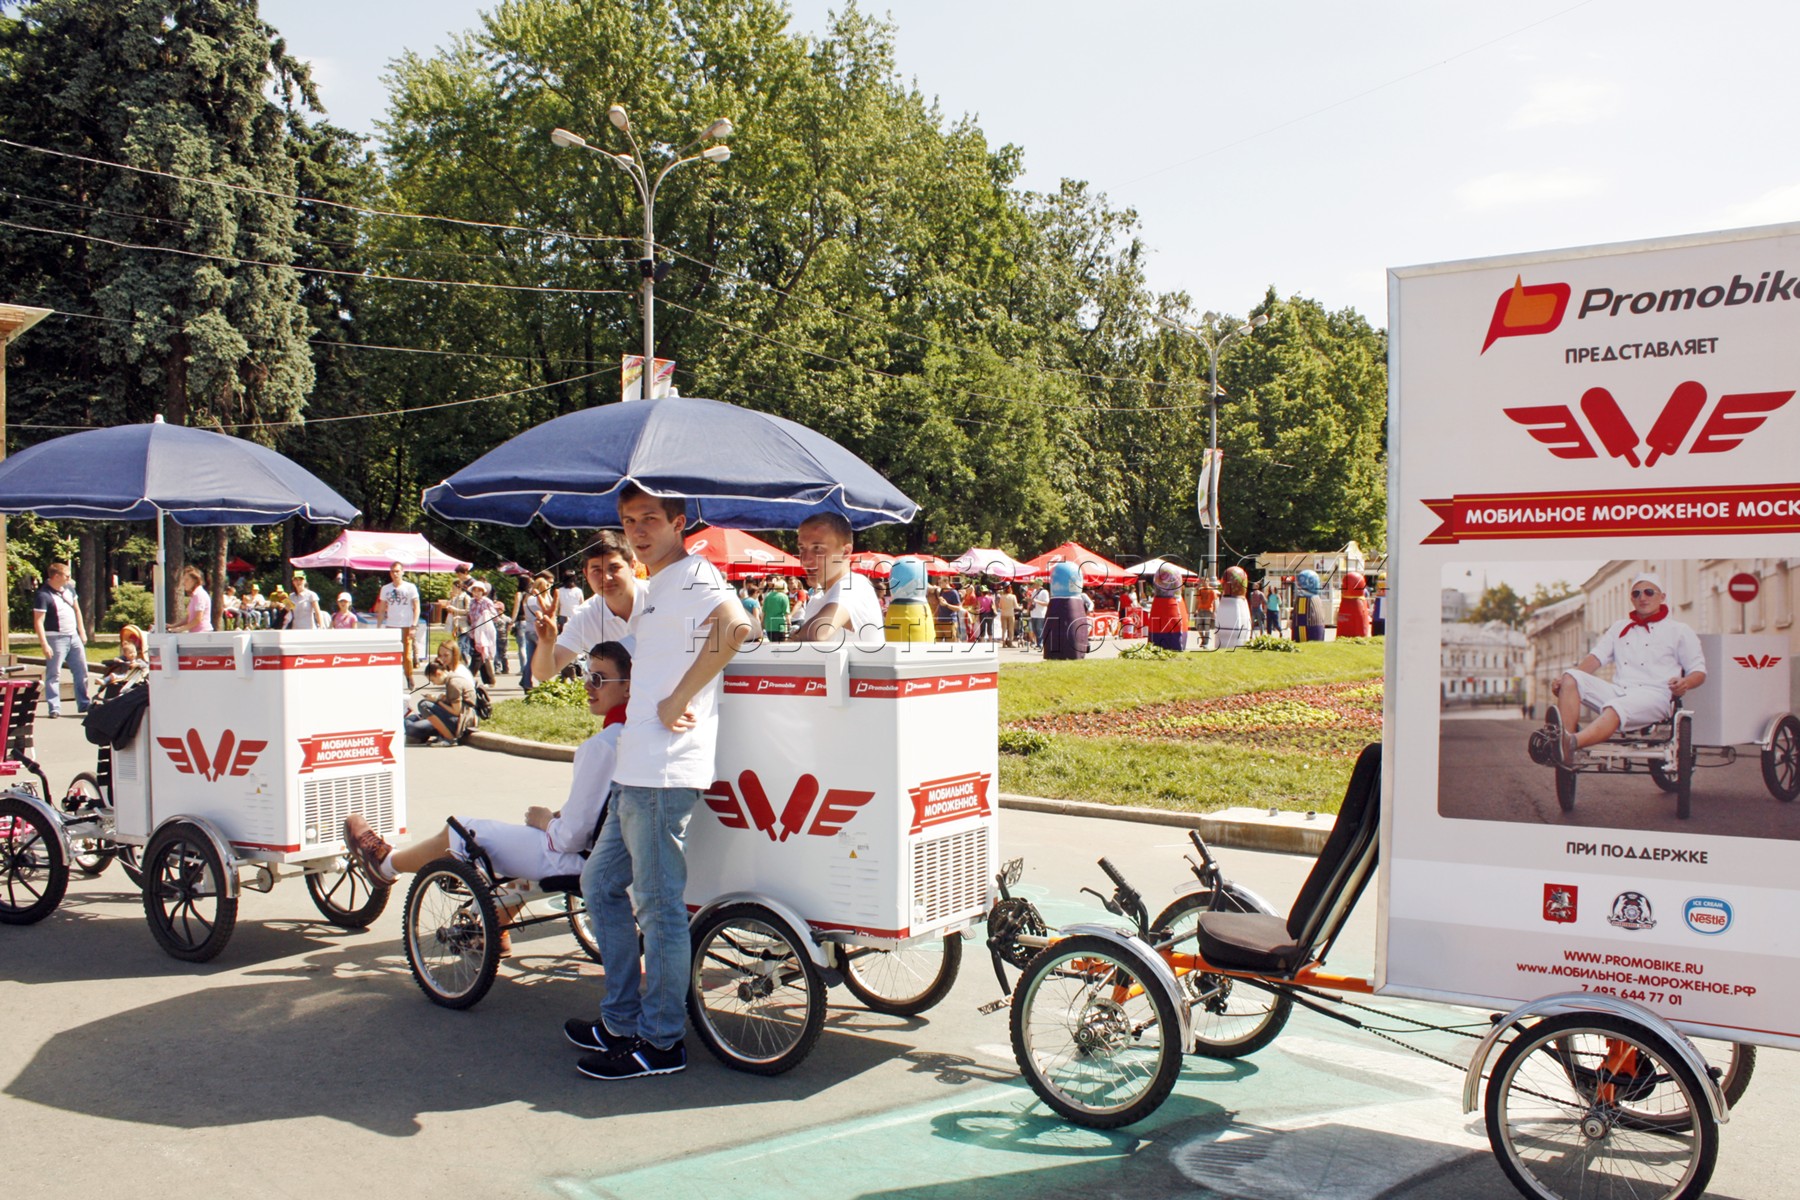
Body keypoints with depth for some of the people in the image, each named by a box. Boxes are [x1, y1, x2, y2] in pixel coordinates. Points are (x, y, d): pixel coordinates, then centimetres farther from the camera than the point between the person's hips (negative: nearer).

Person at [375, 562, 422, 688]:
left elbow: (416, 608, -1)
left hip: (406, 626, -2)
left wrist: (414, 626, -10)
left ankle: (409, 679, 14)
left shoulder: (410, 588, 1)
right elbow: (381, 610, 12)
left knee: (406, 655, -1)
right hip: (390, 626, 3)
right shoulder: (385, 588, 9)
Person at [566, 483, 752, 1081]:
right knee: (601, 883, 18)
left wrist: (679, 699, -24)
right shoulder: (658, 587, 21)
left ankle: (661, 1042, 9)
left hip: (663, 773, -11)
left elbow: (734, 624, -31)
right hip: (634, 772, 11)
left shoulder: (693, 573, -10)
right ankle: (622, 1020, 29)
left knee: (658, 905, -3)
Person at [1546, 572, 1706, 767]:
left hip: (1653, 695, -5)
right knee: (1570, 679, -23)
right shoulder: (1619, 627, 28)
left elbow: (1699, 671, 11)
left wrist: (1685, 682, -15)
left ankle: (1571, 743, -69)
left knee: (1615, 710, -38)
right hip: (1617, 691, 5)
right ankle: (1564, 739, -46)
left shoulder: (1678, 631, 16)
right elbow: (1596, 657, 18)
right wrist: (1565, 681, -1)